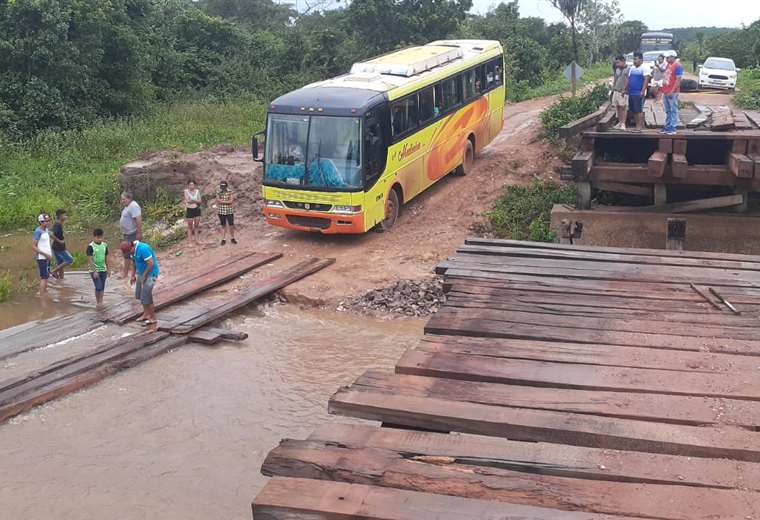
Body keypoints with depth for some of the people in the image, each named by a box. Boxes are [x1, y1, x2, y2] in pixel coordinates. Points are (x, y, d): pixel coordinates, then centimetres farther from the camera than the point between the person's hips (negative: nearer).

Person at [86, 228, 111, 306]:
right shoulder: (91, 246, -12)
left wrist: (108, 269, 10)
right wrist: (94, 271, -17)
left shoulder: (104, 245, 3)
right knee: (98, 287, -9)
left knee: (102, 287, 9)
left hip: (103, 270, 5)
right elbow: (90, 260, -14)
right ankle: (97, 302, 8)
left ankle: (101, 301, 20)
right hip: (94, 270, -5)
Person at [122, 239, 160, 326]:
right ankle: (146, 314, 31)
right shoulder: (132, 250, -1)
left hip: (150, 274, -9)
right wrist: (133, 276, 8)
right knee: (139, 295, 16)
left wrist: (144, 276, -20)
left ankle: (153, 318, 6)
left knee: (146, 297, -7)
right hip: (141, 273, 9)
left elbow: (151, 264, -29)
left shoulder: (143, 249, -29)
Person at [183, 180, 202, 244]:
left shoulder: (197, 191, 3)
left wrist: (192, 201, -16)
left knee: (196, 226, 8)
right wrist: (196, 201, -14)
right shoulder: (186, 191, -6)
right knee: (190, 226, 1)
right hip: (189, 210, -3)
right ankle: (191, 241, 7)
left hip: (197, 209, 3)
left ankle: (196, 240, 17)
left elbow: (200, 201, -1)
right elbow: (187, 200, -16)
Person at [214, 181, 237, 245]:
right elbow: (218, 200, -6)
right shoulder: (218, 192, 3)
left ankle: (232, 238, 17)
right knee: (223, 226, 7)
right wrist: (227, 201, -15)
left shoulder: (230, 192, -3)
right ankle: (223, 239, 14)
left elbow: (231, 201, -11)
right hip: (221, 211, 1)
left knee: (231, 225, 1)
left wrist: (222, 201, -11)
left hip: (229, 211, -1)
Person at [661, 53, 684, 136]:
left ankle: (673, 128, -6)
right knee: (668, 111, 14)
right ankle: (667, 127, 20)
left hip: (672, 92, -9)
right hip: (665, 91, 9)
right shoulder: (669, 65, 16)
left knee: (673, 110, -6)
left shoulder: (678, 66, -10)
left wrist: (672, 91, -21)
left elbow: (678, 80, -16)